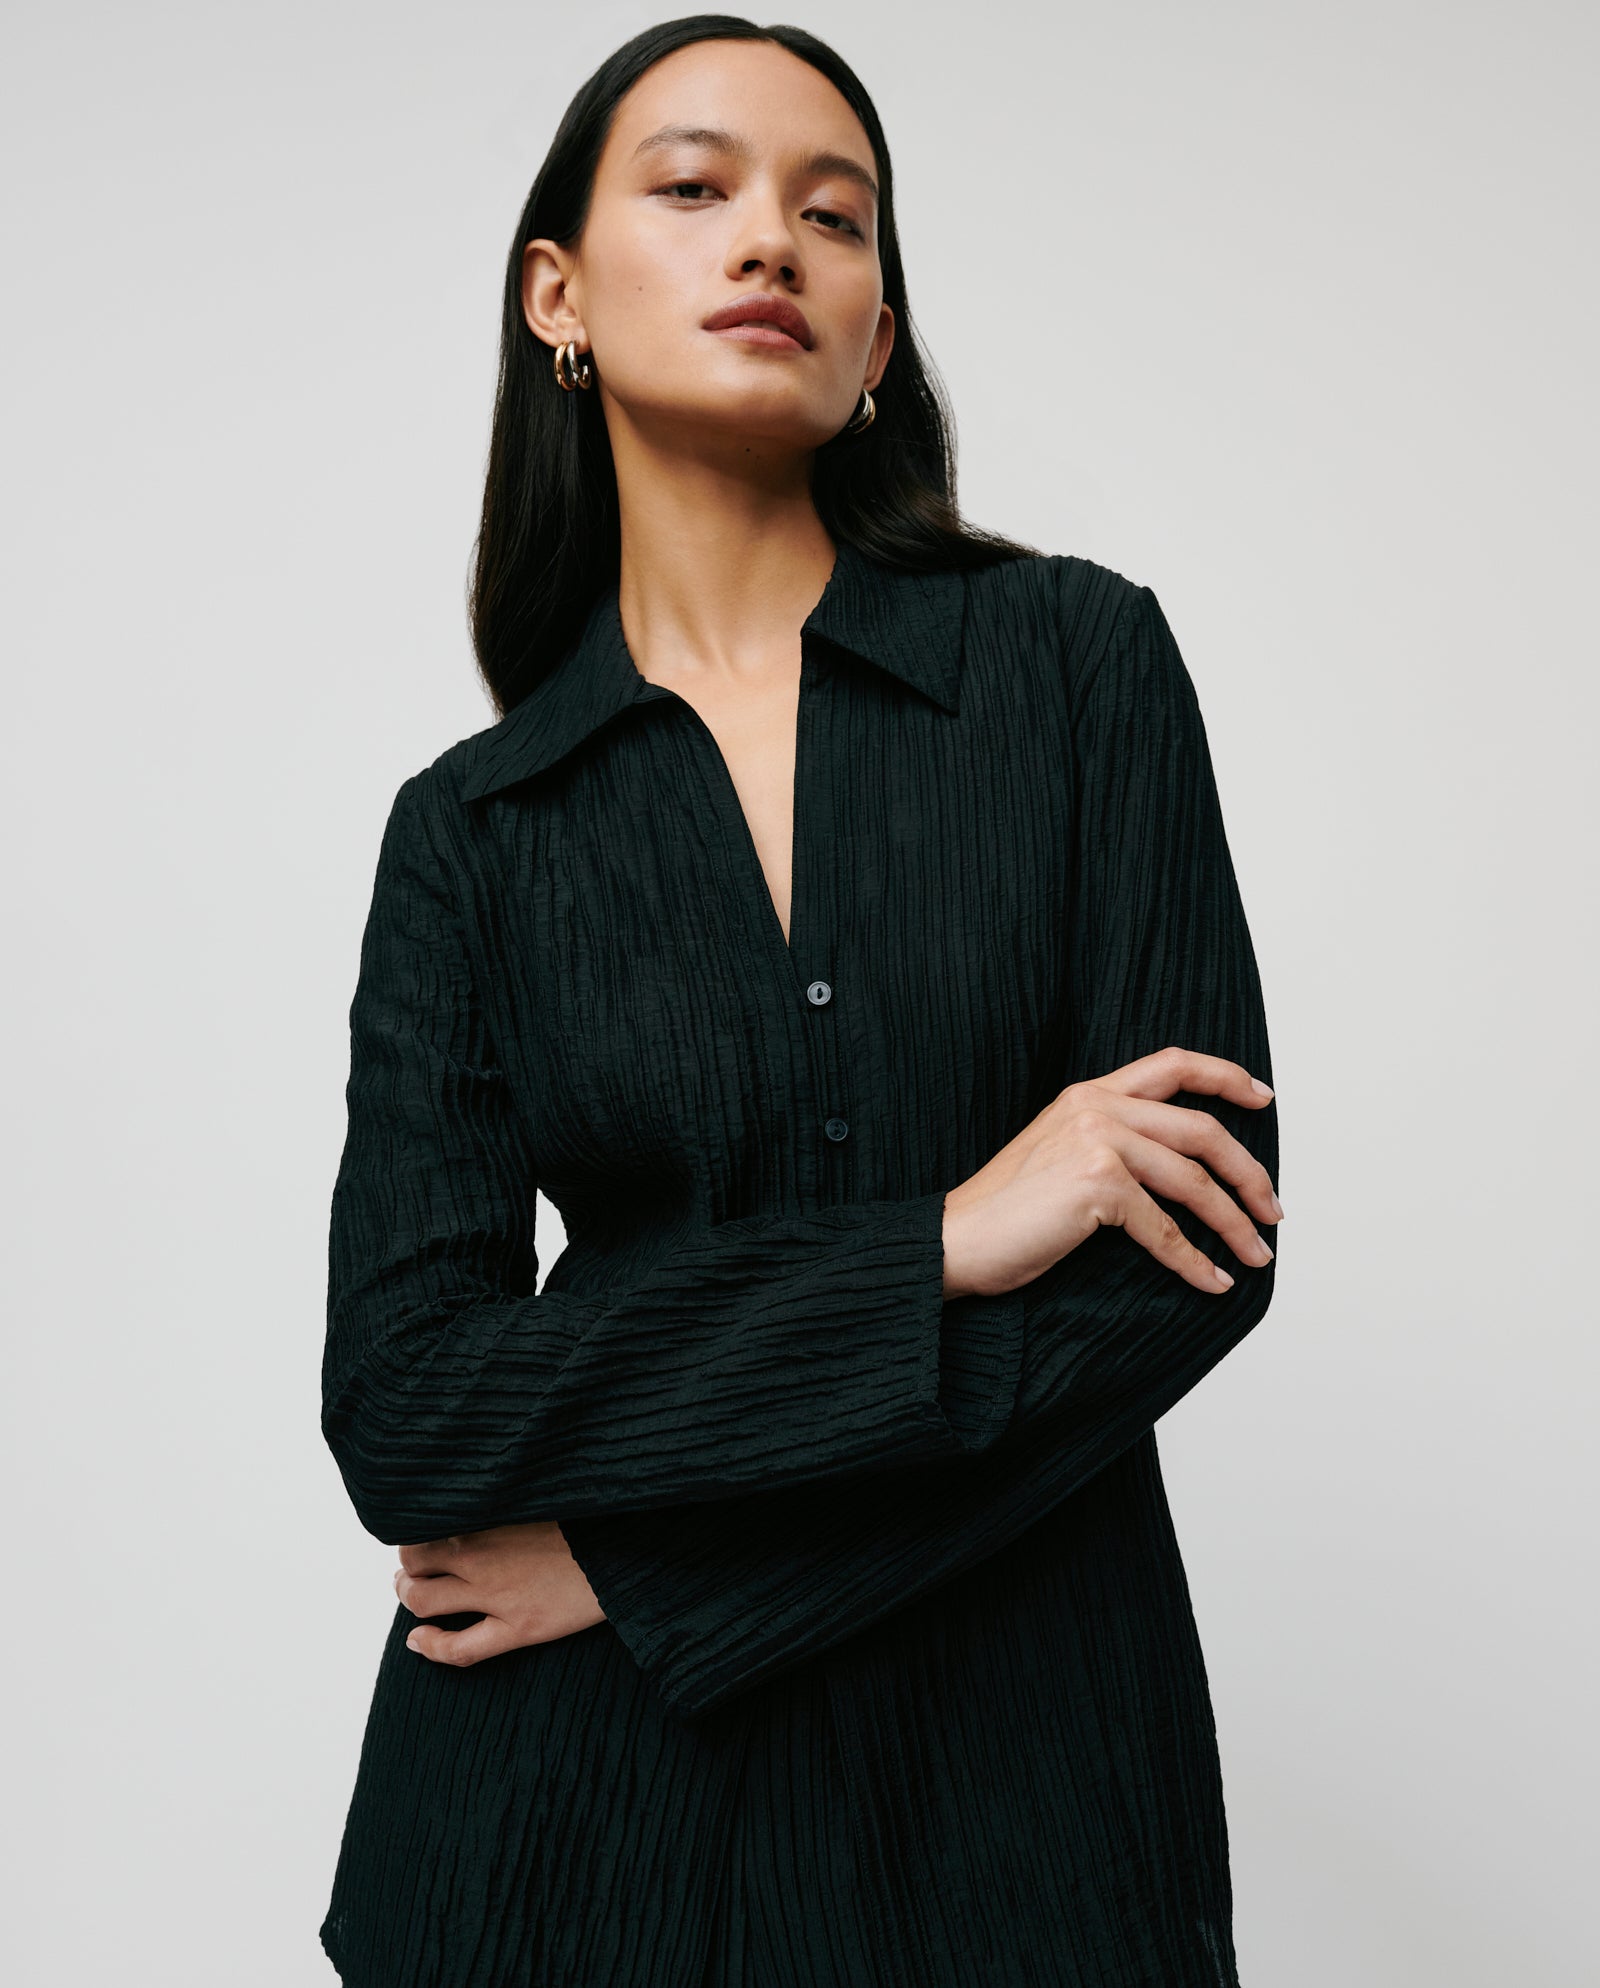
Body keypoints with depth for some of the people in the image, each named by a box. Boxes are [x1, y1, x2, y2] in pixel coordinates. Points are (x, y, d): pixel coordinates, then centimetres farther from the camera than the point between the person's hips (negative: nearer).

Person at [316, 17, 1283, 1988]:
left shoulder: (1077, 657, -4)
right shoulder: (474, 830, -2)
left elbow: (1200, 1241, -11)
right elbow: (399, 1406, -10)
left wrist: (646, 1553, -12)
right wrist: (936, 1251, -19)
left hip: (1020, 1751, 0)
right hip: (587, 1770, 1)